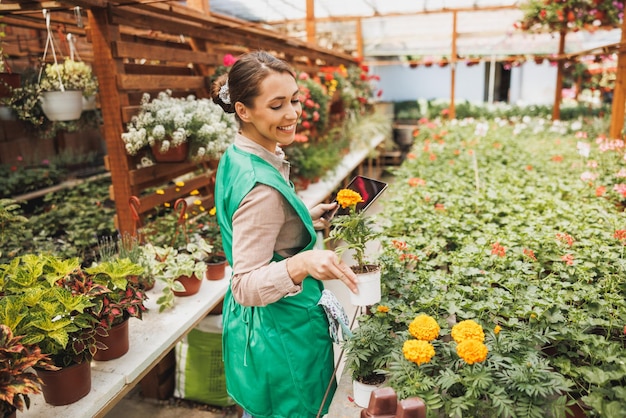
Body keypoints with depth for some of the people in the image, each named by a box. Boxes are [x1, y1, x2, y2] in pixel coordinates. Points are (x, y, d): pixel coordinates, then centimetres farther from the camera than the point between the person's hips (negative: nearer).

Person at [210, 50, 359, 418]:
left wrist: (306, 219, 9)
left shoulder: (239, 156, 0)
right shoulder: (261, 185, -30)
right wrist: (302, 263, -44)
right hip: (282, 333, -9)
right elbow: (246, 287, -29)